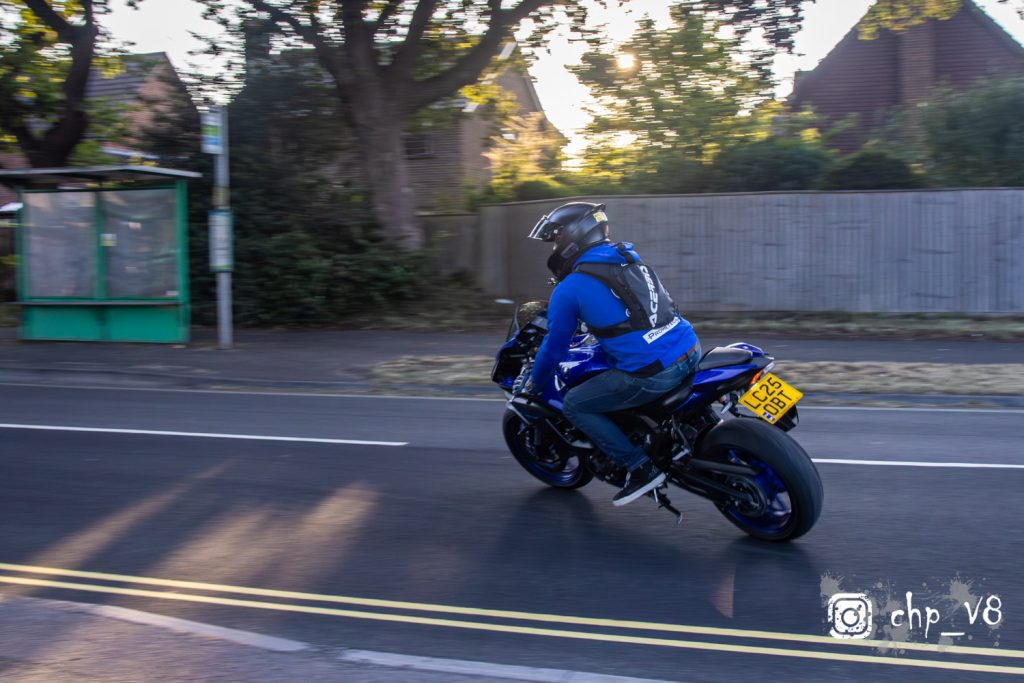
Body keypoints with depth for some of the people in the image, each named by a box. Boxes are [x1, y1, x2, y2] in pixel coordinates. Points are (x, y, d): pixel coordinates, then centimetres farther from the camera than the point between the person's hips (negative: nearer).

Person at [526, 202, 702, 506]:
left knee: (574, 404, 6)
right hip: (690, 350, 8)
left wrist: (534, 384, 23)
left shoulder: (570, 289, -4)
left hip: (650, 375, -8)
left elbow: (554, 346, 6)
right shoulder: (631, 260, 17)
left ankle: (641, 466, 3)